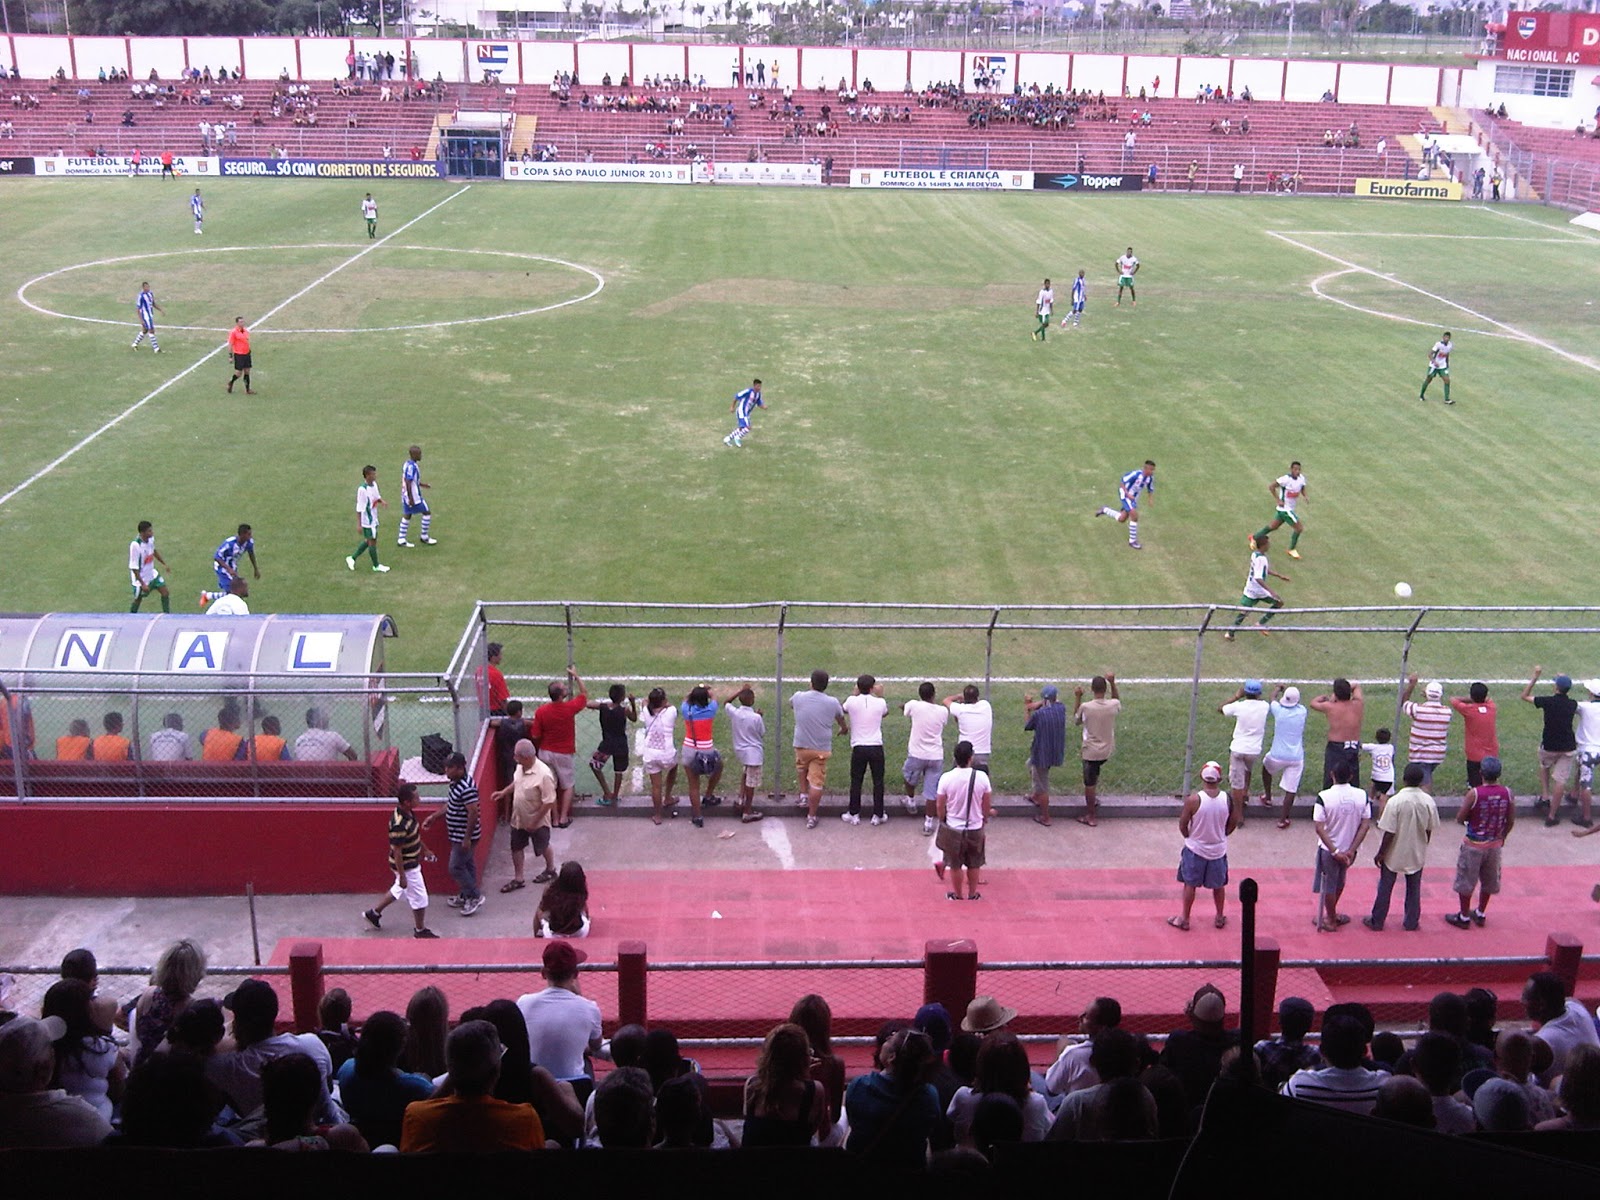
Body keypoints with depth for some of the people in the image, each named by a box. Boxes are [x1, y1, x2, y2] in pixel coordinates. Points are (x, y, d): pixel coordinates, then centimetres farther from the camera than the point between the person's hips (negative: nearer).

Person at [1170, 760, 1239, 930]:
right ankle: (1220, 918, 36)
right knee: (1218, 885, 22)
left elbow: (1182, 825, -12)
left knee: (1190, 884, 15)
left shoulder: (1194, 800, -23)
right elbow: (1233, 824, -2)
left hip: (1195, 849, -2)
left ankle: (1184, 919, 24)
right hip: (1218, 850, 2)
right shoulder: (1228, 800, -16)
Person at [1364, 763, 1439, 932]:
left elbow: (1389, 833, -19)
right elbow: (1429, 830, -1)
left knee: (1385, 888, 13)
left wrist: (1380, 853, -7)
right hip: (1417, 854, 3)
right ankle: (1412, 922, 29)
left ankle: (1377, 922, 23)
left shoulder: (1395, 801, -24)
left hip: (1394, 854, -3)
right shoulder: (1428, 801, -12)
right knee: (1414, 889, 19)